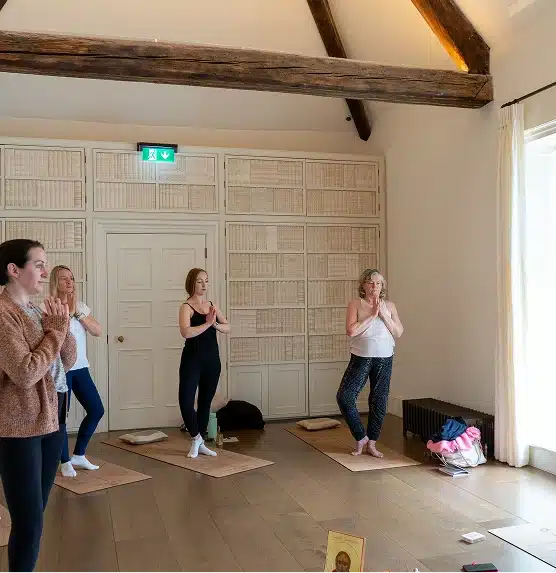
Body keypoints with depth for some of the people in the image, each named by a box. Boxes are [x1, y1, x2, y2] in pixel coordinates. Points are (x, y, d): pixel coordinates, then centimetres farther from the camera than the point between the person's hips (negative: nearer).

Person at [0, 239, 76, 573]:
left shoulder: (37, 311, 9)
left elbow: (68, 361, 11)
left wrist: (62, 326, -6)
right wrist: (56, 330, -15)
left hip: (52, 420, 8)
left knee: (36, 515, 18)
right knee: (29, 523, -2)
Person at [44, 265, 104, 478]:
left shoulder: (81, 306, 8)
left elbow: (98, 331, -1)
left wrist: (78, 313, -9)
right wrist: (67, 311, -20)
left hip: (81, 368, 6)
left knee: (97, 410, 8)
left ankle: (79, 455, 24)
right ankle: (66, 462, 18)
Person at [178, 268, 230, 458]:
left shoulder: (212, 305, 9)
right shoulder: (186, 307, -9)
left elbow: (228, 328, 2)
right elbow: (186, 332, -25)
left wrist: (215, 324, -16)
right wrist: (207, 323, -22)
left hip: (212, 359, 6)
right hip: (192, 359, -5)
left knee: (205, 402, 13)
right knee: (186, 401, -12)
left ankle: (200, 443, 27)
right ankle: (196, 438, 12)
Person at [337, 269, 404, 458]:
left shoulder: (389, 305, 6)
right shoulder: (356, 304, -2)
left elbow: (398, 332, 0)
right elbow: (351, 330, -15)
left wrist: (383, 315, -11)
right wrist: (372, 315, -16)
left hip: (384, 359, 2)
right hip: (361, 357, -2)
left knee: (379, 401, 6)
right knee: (344, 397, -10)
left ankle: (371, 443, 21)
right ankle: (361, 437, 9)